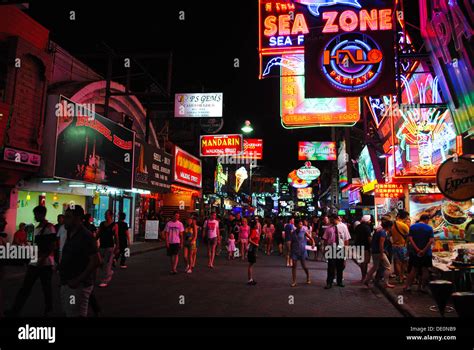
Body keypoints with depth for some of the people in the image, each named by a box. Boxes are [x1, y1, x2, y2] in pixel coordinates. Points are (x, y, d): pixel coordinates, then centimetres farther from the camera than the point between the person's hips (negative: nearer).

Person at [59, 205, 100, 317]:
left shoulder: (85, 236, -17)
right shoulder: (70, 235, 11)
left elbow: (96, 261, -24)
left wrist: (78, 280, -23)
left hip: (78, 286, -9)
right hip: (67, 284, 10)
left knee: (76, 314, -3)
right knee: (69, 313, 19)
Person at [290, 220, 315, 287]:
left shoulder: (304, 232, -2)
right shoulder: (293, 233, 4)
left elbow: (311, 238, -3)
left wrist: (313, 244, -23)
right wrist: (291, 250, 10)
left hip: (302, 251, -2)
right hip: (294, 251, 2)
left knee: (304, 266, 4)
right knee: (294, 266, -3)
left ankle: (308, 278, 30)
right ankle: (294, 281, 3)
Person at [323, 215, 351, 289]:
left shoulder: (343, 226, -3)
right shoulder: (329, 228, -3)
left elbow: (346, 239, -2)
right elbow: (325, 239, 1)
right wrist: (325, 248, -2)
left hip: (341, 249, 1)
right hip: (331, 249, -1)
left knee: (340, 266, 14)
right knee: (331, 266, -1)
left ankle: (339, 281, 30)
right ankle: (329, 283, 6)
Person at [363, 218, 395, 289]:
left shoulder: (378, 230, 10)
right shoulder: (383, 232, -17)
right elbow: (381, 244, -23)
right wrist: (382, 255, -21)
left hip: (374, 251, 9)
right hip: (379, 252, -9)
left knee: (375, 266, 20)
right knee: (388, 267, 2)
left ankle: (366, 280, 23)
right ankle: (386, 283, 6)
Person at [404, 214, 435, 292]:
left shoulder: (412, 227, 0)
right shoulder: (429, 228, -4)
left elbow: (410, 238, -10)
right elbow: (431, 241, -15)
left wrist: (417, 249, -14)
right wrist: (424, 250, -16)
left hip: (414, 253, 2)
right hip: (426, 253, -2)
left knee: (413, 269, 10)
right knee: (425, 270, 9)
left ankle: (408, 286, 9)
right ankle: (423, 287, 15)